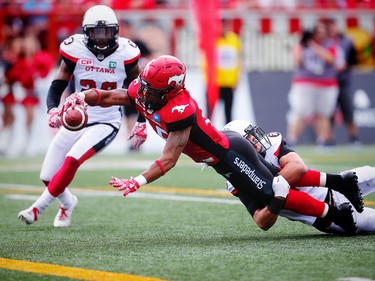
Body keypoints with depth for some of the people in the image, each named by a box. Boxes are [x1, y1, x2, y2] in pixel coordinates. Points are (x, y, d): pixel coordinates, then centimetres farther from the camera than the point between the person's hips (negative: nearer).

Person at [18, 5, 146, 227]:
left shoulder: (125, 54, -9)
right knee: (48, 176, 3)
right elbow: (57, 86, -7)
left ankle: (39, 207, -12)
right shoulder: (75, 50, -10)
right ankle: (68, 203, 38)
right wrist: (53, 110, -27)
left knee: (72, 159, -27)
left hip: (106, 124, -3)